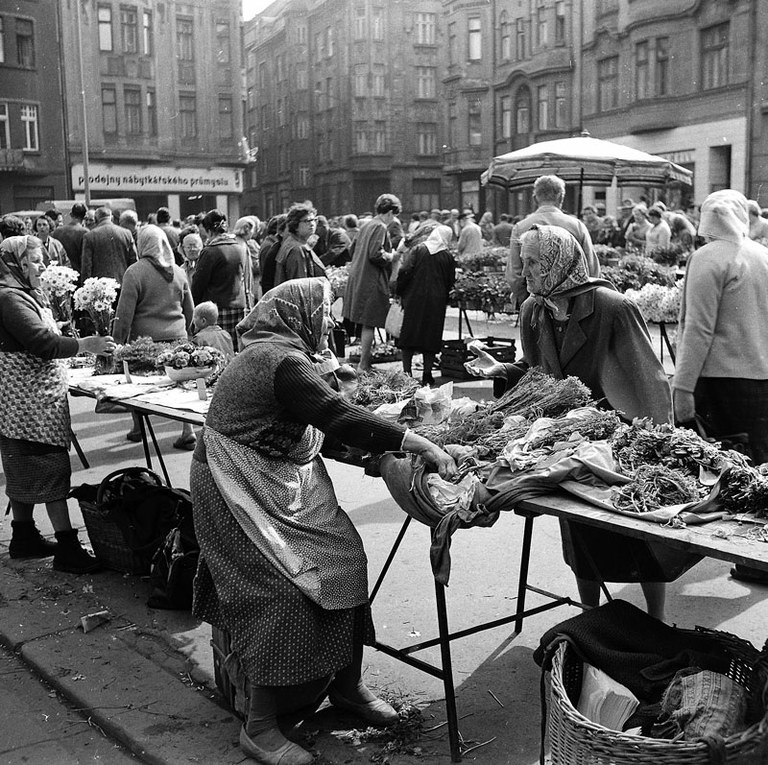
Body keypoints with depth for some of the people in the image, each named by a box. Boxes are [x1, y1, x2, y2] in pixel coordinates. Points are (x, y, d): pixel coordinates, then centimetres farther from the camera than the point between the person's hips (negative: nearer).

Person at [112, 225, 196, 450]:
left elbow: (124, 313, -8)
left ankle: (138, 429, 23)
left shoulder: (135, 272, -8)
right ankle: (188, 432, 3)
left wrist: (118, 342, -2)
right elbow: (189, 309, 15)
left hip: (145, 338, -4)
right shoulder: (178, 271, 8)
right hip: (176, 337, 4)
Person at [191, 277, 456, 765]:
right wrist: (419, 444, -28)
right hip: (239, 495, -9)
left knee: (344, 557, -1)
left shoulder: (276, 352, 10)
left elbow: (318, 428, 14)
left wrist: (379, 445, 7)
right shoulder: (280, 361, -21)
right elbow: (337, 416, -28)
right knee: (286, 588, -12)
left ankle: (347, 685, 13)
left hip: (280, 486, 9)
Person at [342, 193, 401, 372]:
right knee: (369, 324, -4)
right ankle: (363, 365, -1)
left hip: (358, 280, 9)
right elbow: (375, 255, -23)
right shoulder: (380, 227, -13)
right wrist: (392, 256, -6)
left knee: (366, 324, 14)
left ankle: (365, 362, 20)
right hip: (372, 282, -9)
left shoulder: (366, 225, 14)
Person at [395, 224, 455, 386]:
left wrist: (400, 292, 2)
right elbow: (450, 282, 4)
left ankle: (407, 372, 5)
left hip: (414, 299, 0)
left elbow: (404, 271, -8)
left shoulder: (417, 250, -1)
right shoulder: (448, 257, 1)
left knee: (409, 335, 9)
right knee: (431, 337, 7)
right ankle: (427, 375, 6)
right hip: (436, 303, 0)